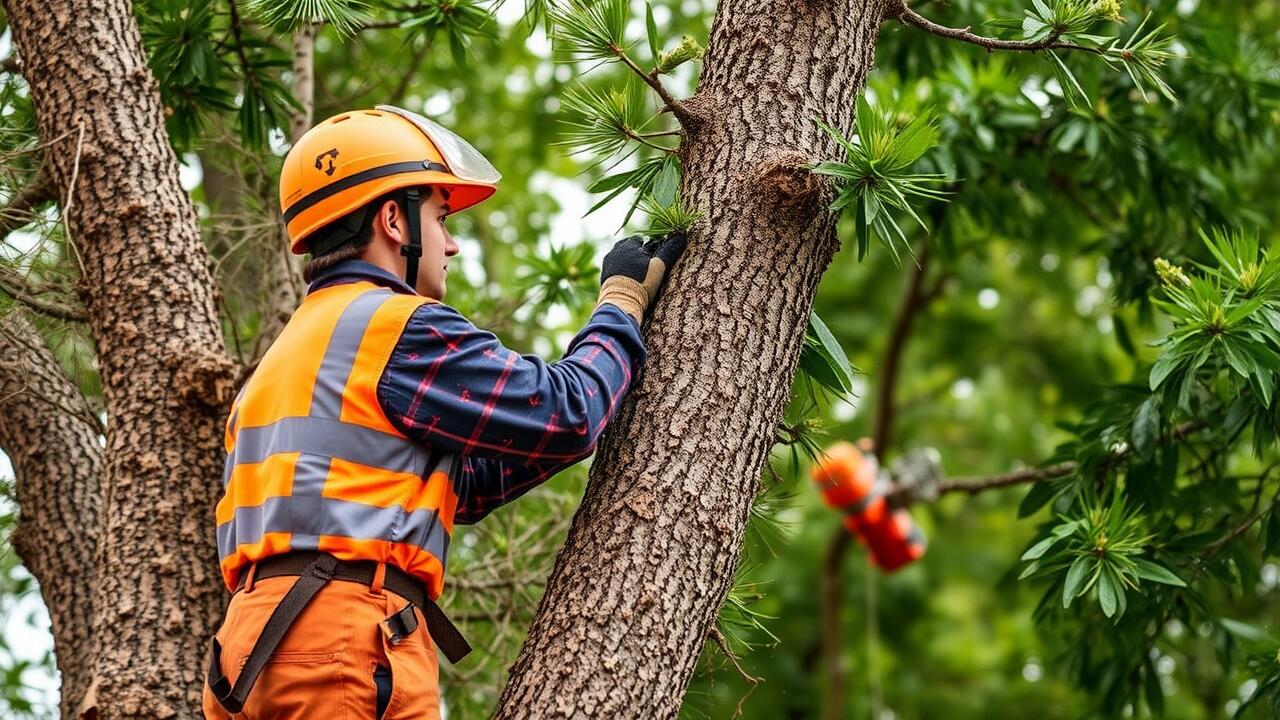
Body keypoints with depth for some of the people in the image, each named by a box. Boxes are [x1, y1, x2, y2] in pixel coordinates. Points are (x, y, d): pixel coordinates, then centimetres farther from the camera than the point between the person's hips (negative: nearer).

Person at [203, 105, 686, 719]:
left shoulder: (294, 351, 26)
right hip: (344, 643, -9)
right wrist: (623, 302, 13)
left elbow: (467, 483, 24)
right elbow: (564, 413, -3)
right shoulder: (395, 326, -3)